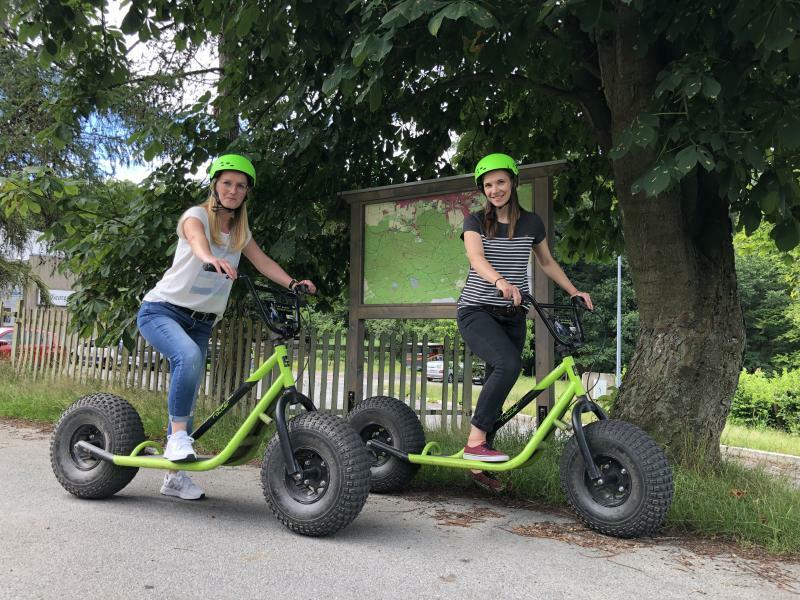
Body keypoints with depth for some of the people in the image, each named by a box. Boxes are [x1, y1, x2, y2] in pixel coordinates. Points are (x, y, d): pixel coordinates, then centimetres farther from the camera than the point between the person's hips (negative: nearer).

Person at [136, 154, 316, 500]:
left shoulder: (240, 231, 11)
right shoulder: (196, 215, -8)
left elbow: (263, 261, -2)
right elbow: (197, 241, -32)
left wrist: (292, 283, -20)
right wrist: (211, 259, -54)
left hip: (200, 321, 6)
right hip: (161, 309, -5)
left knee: (188, 393, 4)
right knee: (189, 356, -35)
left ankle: (175, 478, 12)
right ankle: (178, 437, -21)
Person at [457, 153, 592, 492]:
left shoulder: (531, 223, 9)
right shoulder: (475, 222, -2)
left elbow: (546, 262, 23)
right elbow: (476, 258, -21)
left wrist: (573, 291, 12)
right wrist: (500, 281, -41)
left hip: (512, 316, 4)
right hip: (477, 311, -4)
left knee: (497, 384, 3)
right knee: (508, 365, -29)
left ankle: (478, 465, 14)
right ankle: (475, 441, -18)